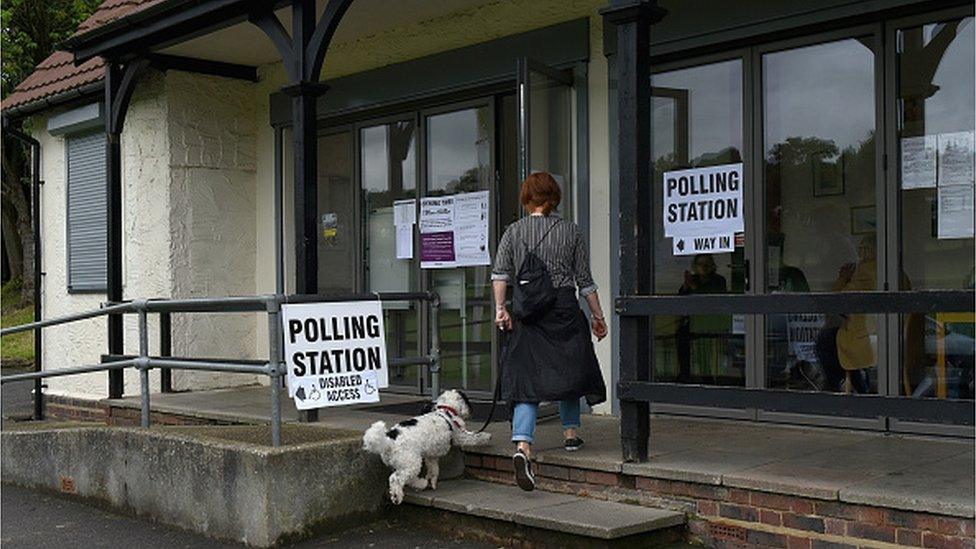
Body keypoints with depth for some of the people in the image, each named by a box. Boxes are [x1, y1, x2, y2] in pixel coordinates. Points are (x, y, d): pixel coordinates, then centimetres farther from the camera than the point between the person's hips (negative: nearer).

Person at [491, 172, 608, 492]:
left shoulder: (514, 231, 6)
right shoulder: (571, 231, 4)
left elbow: (500, 273, -5)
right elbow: (584, 280, 5)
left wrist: (500, 308, -5)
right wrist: (597, 316, 11)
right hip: (564, 308, 0)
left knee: (525, 375, -4)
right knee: (569, 369, 19)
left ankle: (522, 445, -20)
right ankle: (571, 432, 31)